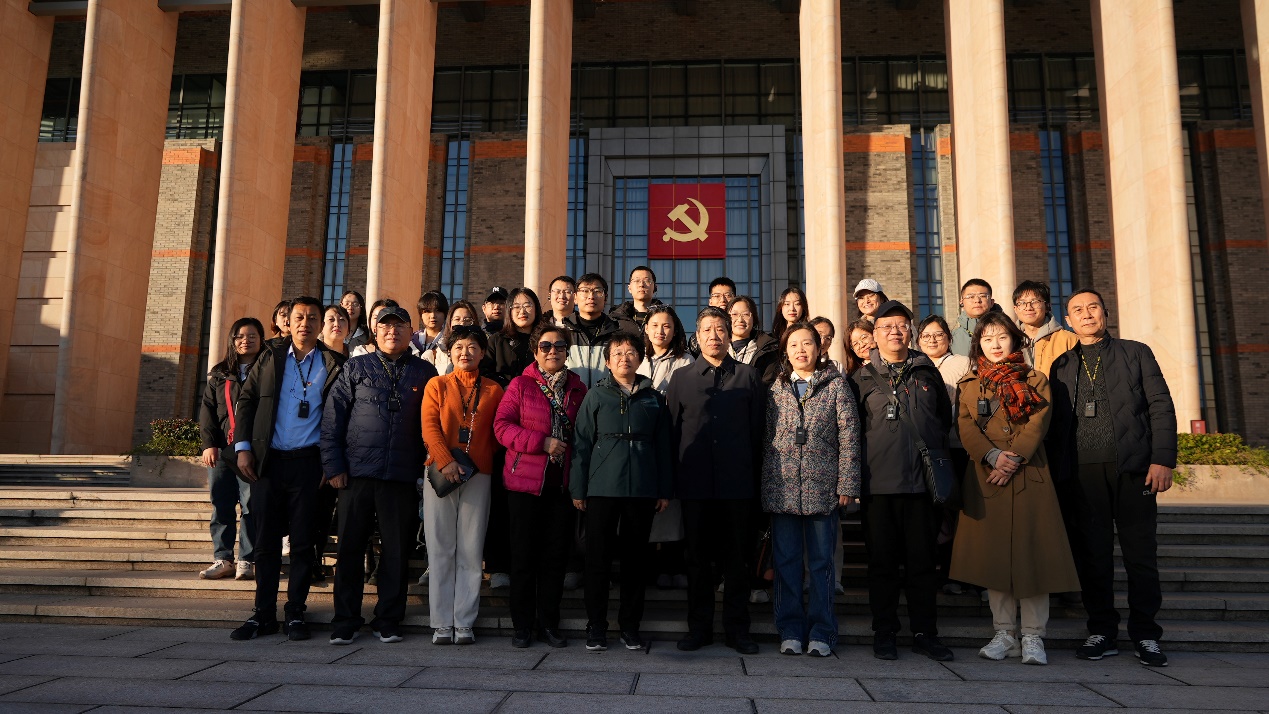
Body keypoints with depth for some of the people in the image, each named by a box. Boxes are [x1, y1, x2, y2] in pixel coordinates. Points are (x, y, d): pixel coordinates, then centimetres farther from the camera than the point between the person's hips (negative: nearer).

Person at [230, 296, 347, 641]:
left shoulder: (334, 364, 4)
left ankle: (295, 613, 13)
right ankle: (263, 614, 16)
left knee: (303, 541, 3)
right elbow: (245, 401, 10)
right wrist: (243, 447, 0)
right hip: (267, 461, 2)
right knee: (266, 541, 6)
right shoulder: (270, 358, 11)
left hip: (308, 463, -2)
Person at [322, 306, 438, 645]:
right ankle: (345, 622, 15)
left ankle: (388, 622, 16)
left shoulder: (424, 372, 9)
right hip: (357, 473, 0)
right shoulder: (356, 368, 9)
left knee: (397, 551, 4)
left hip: (402, 476, 0)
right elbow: (332, 417, 6)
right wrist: (333, 464, -1)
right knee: (350, 548, 4)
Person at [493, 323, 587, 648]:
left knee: (556, 554, 5)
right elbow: (502, 425, -5)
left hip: (563, 482, 2)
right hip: (525, 479, -2)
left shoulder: (578, 388, 10)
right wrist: (541, 442, -15)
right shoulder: (520, 384, 2)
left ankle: (549, 623, 18)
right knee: (524, 554, 3)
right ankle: (522, 625, 14)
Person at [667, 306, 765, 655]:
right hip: (695, 483, 1)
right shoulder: (681, 378, 10)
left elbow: (757, 430, 5)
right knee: (698, 557, 8)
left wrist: (754, 474, 0)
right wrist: (675, 478, 3)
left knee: (737, 558, 5)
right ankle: (699, 627, 18)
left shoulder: (749, 376, 7)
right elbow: (672, 430, 9)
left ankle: (737, 628, 17)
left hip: (737, 482, -1)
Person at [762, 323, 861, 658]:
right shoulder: (776, 388, 11)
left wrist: (846, 484, -7)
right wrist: (767, 484, 4)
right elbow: (767, 438, 10)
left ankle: (821, 632, 14)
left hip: (822, 487, -2)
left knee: (821, 560, 4)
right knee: (786, 560, 5)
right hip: (782, 487, 2)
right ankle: (790, 630, 15)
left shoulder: (836, 385, 4)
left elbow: (848, 436, -1)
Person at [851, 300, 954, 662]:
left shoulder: (928, 373, 12)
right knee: (882, 560, 4)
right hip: (879, 482, -1)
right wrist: (860, 471, 2)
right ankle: (884, 634, 14)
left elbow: (945, 418, 18)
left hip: (923, 479, 1)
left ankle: (925, 633, 16)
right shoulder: (863, 378, 7)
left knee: (923, 560, 5)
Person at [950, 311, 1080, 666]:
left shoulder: (1034, 380, 9)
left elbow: (1037, 424, -4)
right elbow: (966, 427, 1)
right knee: (993, 554, 3)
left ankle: (1032, 637, 6)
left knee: (1031, 553, -3)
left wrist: (1013, 461, -16)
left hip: (1029, 476, -1)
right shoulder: (970, 384, 13)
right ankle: (1004, 634, 12)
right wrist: (993, 456, -16)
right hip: (986, 478, 2)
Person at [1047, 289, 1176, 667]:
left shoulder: (1136, 353, 11)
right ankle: (1102, 633, 13)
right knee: (1092, 554, 3)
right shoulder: (1060, 366, 14)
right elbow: (1053, 423, 11)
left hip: (1132, 467, -1)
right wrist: (1055, 473, 1)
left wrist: (1163, 459, -7)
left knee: (1141, 551, 2)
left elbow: (1161, 407, 4)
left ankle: (1145, 635, 12)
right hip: (1081, 472, 1)